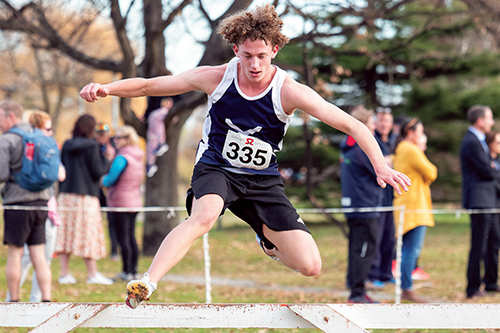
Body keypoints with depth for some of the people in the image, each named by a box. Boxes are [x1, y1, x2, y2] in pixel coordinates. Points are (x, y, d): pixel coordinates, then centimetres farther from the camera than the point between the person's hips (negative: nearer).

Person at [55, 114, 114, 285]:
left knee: (65, 233, 6)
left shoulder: (67, 146, 7)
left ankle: (64, 273, 5)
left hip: (66, 194, 5)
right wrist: (108, 159, 5)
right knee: (88, 234, -1)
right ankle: (93, 274, 2)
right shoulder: (91, 146, -9)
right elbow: (98, 171, -10)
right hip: (85, 197, -5)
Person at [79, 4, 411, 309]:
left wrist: (381, 165, -34)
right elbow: (146, 86, -5)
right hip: (216, 168, -1)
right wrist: (106, 88, -22)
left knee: (310, 265, -6)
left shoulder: (289, 92, -18)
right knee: (204, 215, -39)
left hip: (263, 179, 2)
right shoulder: (216, 78, -14)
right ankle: (145, 285, -45)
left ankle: (270, 239, 31)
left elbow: (353, 126, -21)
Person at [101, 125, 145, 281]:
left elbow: (110, 180, -16)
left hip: (120, 202, -8)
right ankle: (133, 270, 15)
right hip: (135, 201, 8)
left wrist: (103, 179, 7)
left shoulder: (122, 158, -17)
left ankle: (127, 272, -3)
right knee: (131, 236, 13)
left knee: (123, 237, -3)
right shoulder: (139, 157, 10)